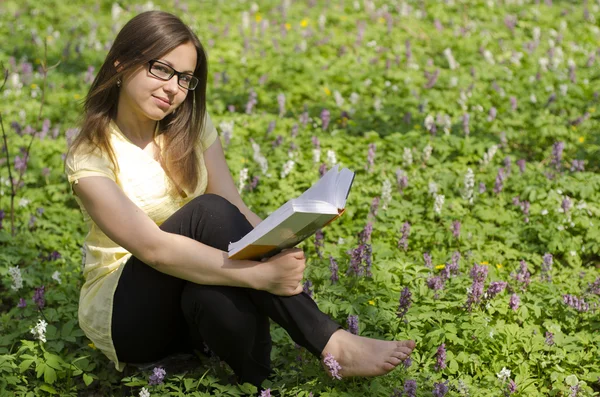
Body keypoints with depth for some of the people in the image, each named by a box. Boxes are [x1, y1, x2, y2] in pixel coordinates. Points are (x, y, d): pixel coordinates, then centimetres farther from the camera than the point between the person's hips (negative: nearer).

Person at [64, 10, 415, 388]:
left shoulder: (191, 128, 1)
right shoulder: (90, 157, -17)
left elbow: (237, 210, -8)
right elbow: (153, 247, -30)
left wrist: (276, 253, -31)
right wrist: (260, 274, -39)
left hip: (195, 301, 4)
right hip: (123, 310, -4)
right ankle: (330, 344, -31)